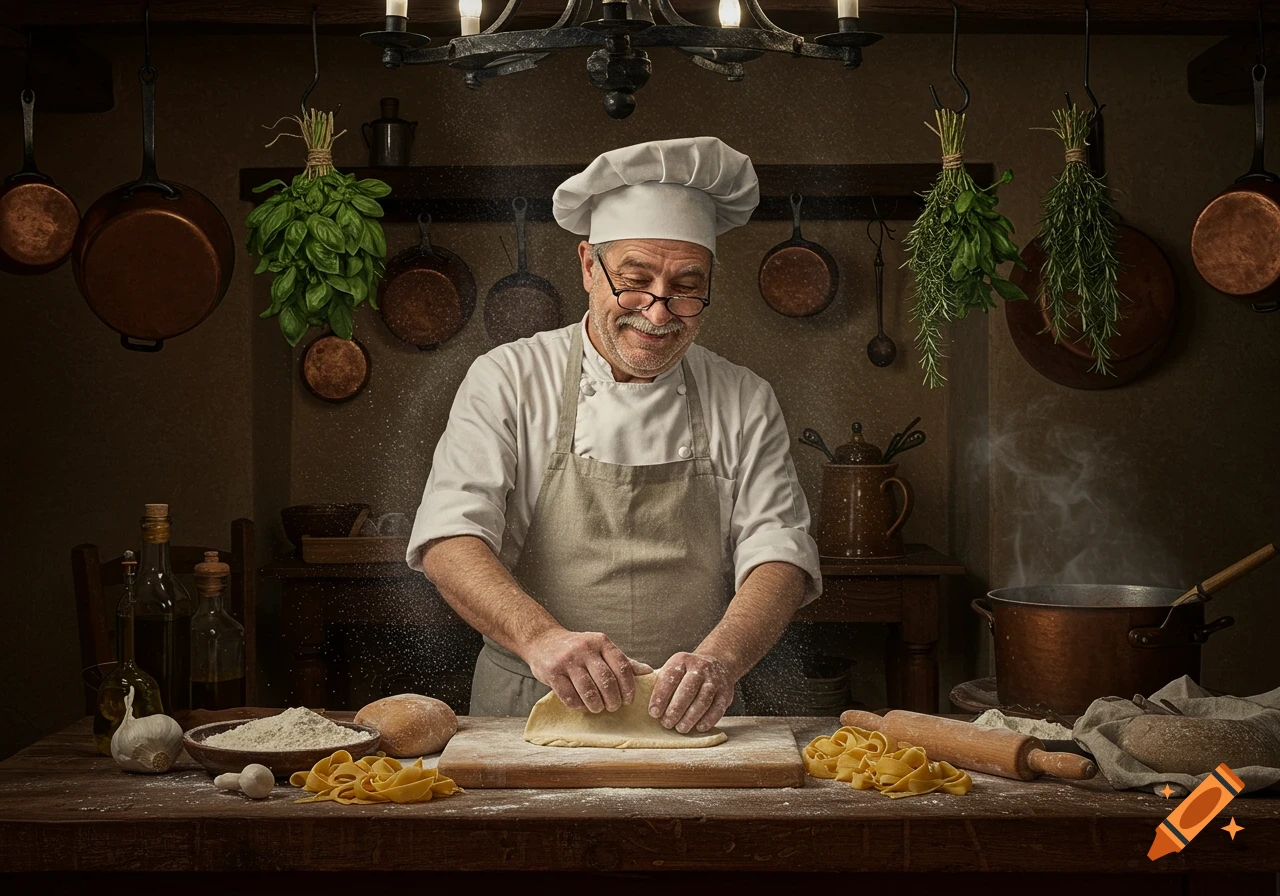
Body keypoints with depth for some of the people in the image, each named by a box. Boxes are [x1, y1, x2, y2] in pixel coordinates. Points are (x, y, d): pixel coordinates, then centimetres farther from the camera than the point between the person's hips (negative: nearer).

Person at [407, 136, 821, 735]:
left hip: (686, 724, 1)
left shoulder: (746, 404, 8)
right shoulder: (506, 381, 1)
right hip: (527, 719, -1)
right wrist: (541, 636, -30)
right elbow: (450, 539, -10)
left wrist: (721, 657, -24)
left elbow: (778, 555, -1)